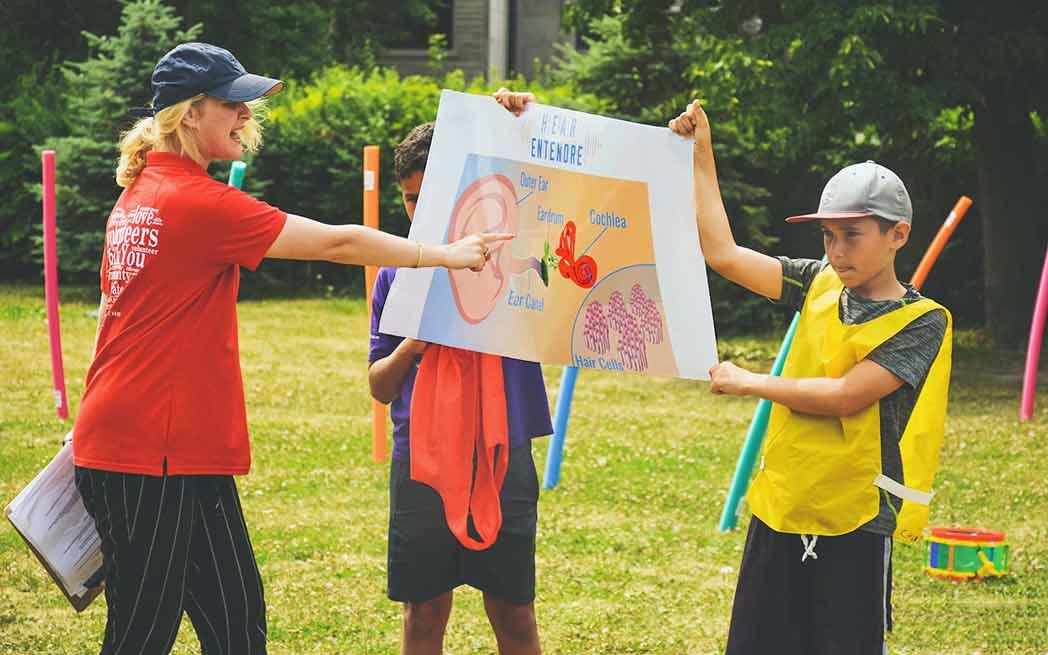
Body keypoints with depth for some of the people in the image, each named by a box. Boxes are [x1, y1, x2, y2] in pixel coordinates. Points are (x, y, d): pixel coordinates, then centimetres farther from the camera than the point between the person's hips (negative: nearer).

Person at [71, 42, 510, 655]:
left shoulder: (139, 196, 14)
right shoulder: (200, 202, -15)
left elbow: (113, 315, 21)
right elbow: (335, 243, -14)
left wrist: (100, 422, 28)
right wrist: (446, 254, -5)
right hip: (154, 456, -10)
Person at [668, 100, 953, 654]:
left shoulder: (922, 322, -9)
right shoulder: (820, 286, 8)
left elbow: (845, 396, -17)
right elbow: (724, 254, 8)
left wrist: (748, 383, -7)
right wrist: (701, 156, 6)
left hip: (854, 523, -6)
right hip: (778, 508, 6)